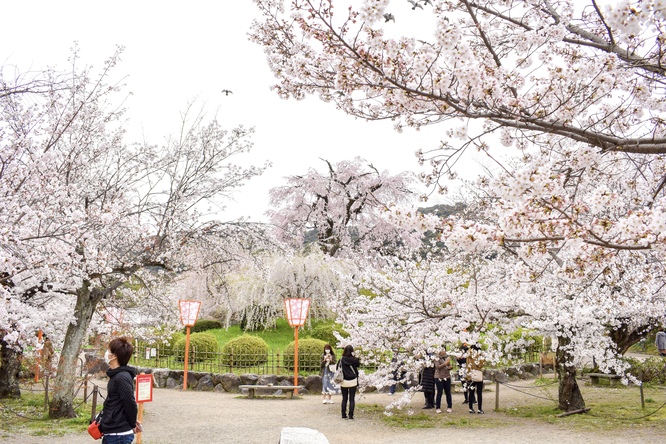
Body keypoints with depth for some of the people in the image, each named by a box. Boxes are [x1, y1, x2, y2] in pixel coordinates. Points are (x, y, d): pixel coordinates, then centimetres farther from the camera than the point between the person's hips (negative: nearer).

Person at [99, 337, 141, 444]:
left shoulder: (122, 377, -20)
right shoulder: (116, 375, 11)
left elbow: (130, 404, -19)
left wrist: (132, 424, -5)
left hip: (119, 435, -9)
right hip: (111, 433, 9)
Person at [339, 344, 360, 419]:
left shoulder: (342, 360, -6)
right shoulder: (354, 360, -10)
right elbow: (358, 364, 8)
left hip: (344, 381, 1)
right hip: (353, 381, -1)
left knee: (344, 399, 10)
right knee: (352, 399, 4)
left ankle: (343, 415, 11)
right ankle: (351, 415, 2)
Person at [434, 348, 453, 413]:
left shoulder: (447, 357, 10)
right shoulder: (437, 358, -4)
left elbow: (449, 366, 14)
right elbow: (438, 366, -17)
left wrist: (450, 367, -9)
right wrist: (445, 363, -24)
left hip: (447, 377, 4)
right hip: (439, 377, -4)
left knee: (448, 392, 4)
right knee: (439, 393, -3)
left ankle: (449, 407, 14)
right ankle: (438, 408, 5)